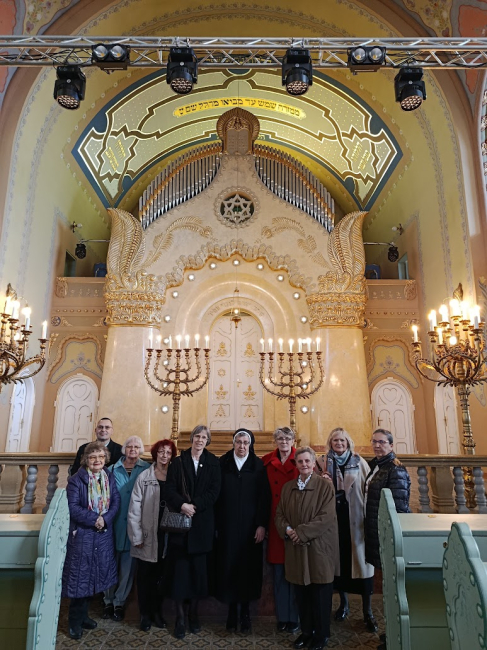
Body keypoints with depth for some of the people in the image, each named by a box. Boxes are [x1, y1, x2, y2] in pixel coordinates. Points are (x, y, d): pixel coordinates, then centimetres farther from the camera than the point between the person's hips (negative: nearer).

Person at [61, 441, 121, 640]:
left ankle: (83, 614, 32)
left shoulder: (110, 478, 3)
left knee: (96, 575, 14)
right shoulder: (76, 480, -10)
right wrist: (94, 519, -21)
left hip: (104, 534, 5)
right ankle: (75, 620, 21)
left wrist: (105, 519, -17)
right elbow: (73, 507, -16)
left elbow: (116, 502, -1)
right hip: (82, 534, -4)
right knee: (80, 575, 3)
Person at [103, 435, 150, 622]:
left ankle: (119, 602, 26)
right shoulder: (112, 470, 2)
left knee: (128, 566, 8)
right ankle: (108, 601, 29)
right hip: (114, 523, 1)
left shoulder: (147, 470, -2)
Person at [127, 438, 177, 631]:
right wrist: (137, 536, -8)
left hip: (167, 534, 2)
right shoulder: (144, 477, -5)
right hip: (148, 535, -1)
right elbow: (135, 508, -6)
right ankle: (145, 614, 25)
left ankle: (157, 611, 29)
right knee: (145, 576, 9)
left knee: (161, 574, 13)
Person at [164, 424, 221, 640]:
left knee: (198, 567, 8)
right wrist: (182, 505, -21)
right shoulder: (178, 462, 2)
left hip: (202, 523, 1)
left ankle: (193, 613, 23)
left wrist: (194, 505, -14)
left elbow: (214, 492, -4)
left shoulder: (213, 463, 4)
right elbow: (170, 490, -4)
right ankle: (180, 616, 12)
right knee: (180, 567, 0)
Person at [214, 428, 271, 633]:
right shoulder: (222, 463, -1)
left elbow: (264, 497, -3)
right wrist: (215, 524, -5)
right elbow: (215, 495, -1)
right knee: (228, 566, 7)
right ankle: (232, 610, 23)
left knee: (248, 566, 7)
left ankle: (245, 610, 23)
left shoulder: (258, 466, -1)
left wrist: (262, 525, -9)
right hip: (227, 525, 0)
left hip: (250, 525, 0)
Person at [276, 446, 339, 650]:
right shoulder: (288, 487, 7)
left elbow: (327, 517, -15)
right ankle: (306, 631, 30)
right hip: (296, 549, 4)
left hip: (319, 548, -4)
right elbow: (279, 514, 9)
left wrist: (301, 532, -17)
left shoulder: (325, 486, -8)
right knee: (301, 594, 12)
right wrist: (287, 530, -11)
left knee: (320, 594, 6)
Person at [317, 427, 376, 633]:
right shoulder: (323, 463, 5)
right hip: (334, 518, 1)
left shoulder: (359, 462, 2)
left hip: (356, 519, -1)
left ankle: (367, 611, 15)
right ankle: (343, 603, 30)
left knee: (361, 560, 2)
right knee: (339, 559, 10)